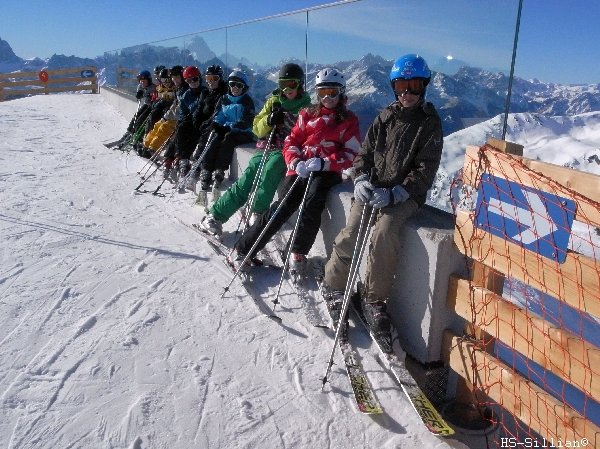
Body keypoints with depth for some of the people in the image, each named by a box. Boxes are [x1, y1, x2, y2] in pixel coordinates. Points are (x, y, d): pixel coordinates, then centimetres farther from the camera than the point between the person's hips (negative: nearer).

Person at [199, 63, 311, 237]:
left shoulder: (306, 107, 6)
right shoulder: (274, 101, 14)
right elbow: (257, 129, 10)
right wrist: (269, 120, -11)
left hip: (286, 151, -3)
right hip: (266, 147, 3)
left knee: (271, 168, -36)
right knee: (245, 181, -11)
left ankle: (258, 212, -31)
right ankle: (215, 216, -5)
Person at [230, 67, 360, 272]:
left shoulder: (349, 120, 9)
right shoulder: (307, 114, 16)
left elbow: (351, 154, 0)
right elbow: (291, 142, 12)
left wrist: (323, 163, -15)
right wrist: (296, 163, -10)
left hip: (327, 172, -1)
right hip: (300, 169, 1)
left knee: (312, 204, -30)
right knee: (283, 206, -16)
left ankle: (298, 253, -16)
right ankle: (243, 249, -8)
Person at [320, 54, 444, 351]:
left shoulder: (429, 124, 2)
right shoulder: (385, 118, 14)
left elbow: (425, 171, -6)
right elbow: (364, 153, 14)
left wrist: (393, 194, -19)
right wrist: (361, 179, -7)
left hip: (406, 195, -3)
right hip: (372, 188, 3)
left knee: (383, 232, -30)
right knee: (350, 234, -18)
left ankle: (375, 300, -13)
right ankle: (333, 288, 5)